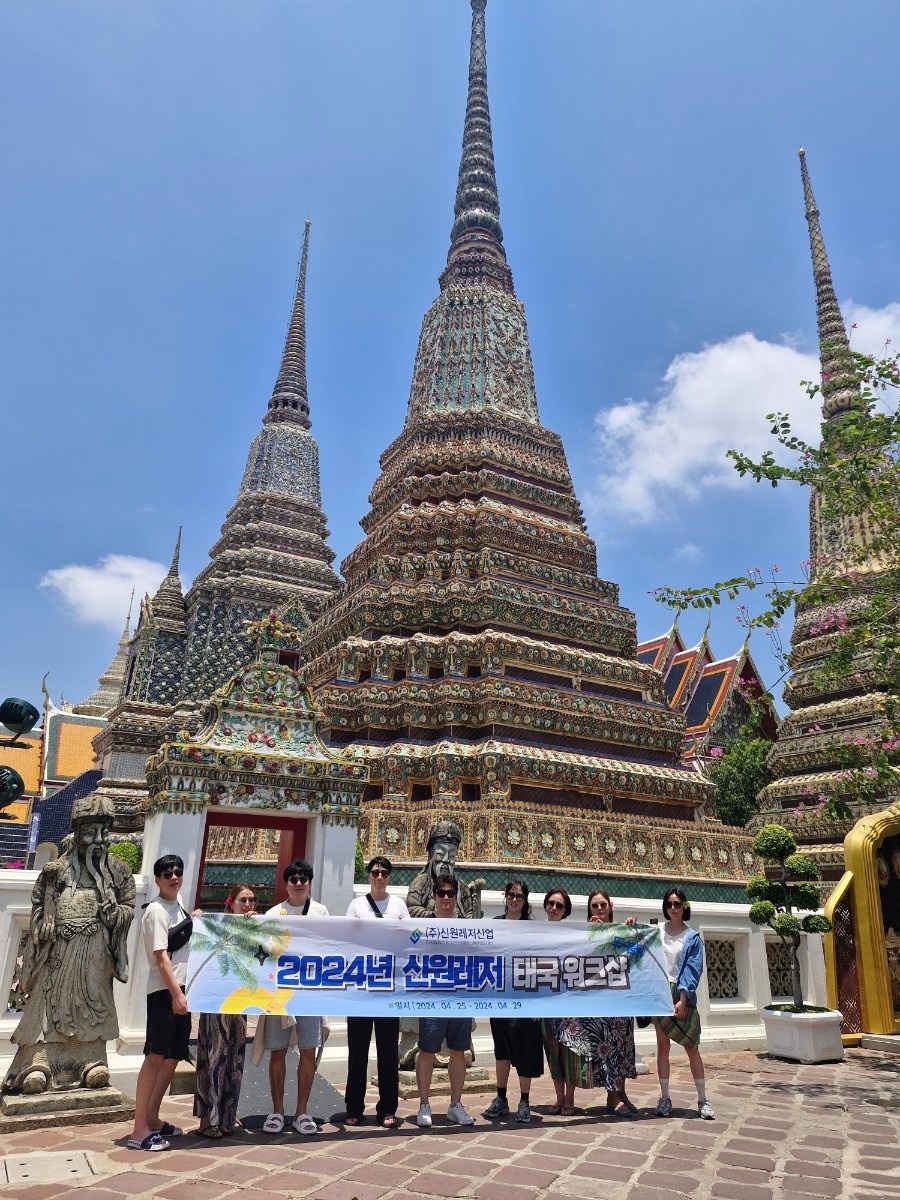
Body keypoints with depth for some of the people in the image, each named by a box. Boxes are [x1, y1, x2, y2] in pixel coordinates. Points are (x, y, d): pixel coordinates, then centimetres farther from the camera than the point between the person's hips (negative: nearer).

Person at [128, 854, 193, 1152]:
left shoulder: (177, 902, 12)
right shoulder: (156, 911, -13)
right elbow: (161, 957, -20)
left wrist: (192, 922, 16)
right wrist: (176, 994, -24)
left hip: (181, 989, 9)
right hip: (164, 992, -9)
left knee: (173, 1057, 13)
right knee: (155, 1057, -9)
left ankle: (152, 1119, 24)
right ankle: (139, 1131, -6)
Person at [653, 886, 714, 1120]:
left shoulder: (692, 938, 1)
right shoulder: (656, 932, 6)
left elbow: (692, 971, -6)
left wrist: (682, 1000, -16)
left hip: (683, 995, -1)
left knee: (692, 1048, 2)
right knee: (662, 1046, 5)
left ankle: (702, 1100, 11)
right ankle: (664, 1098, 13)